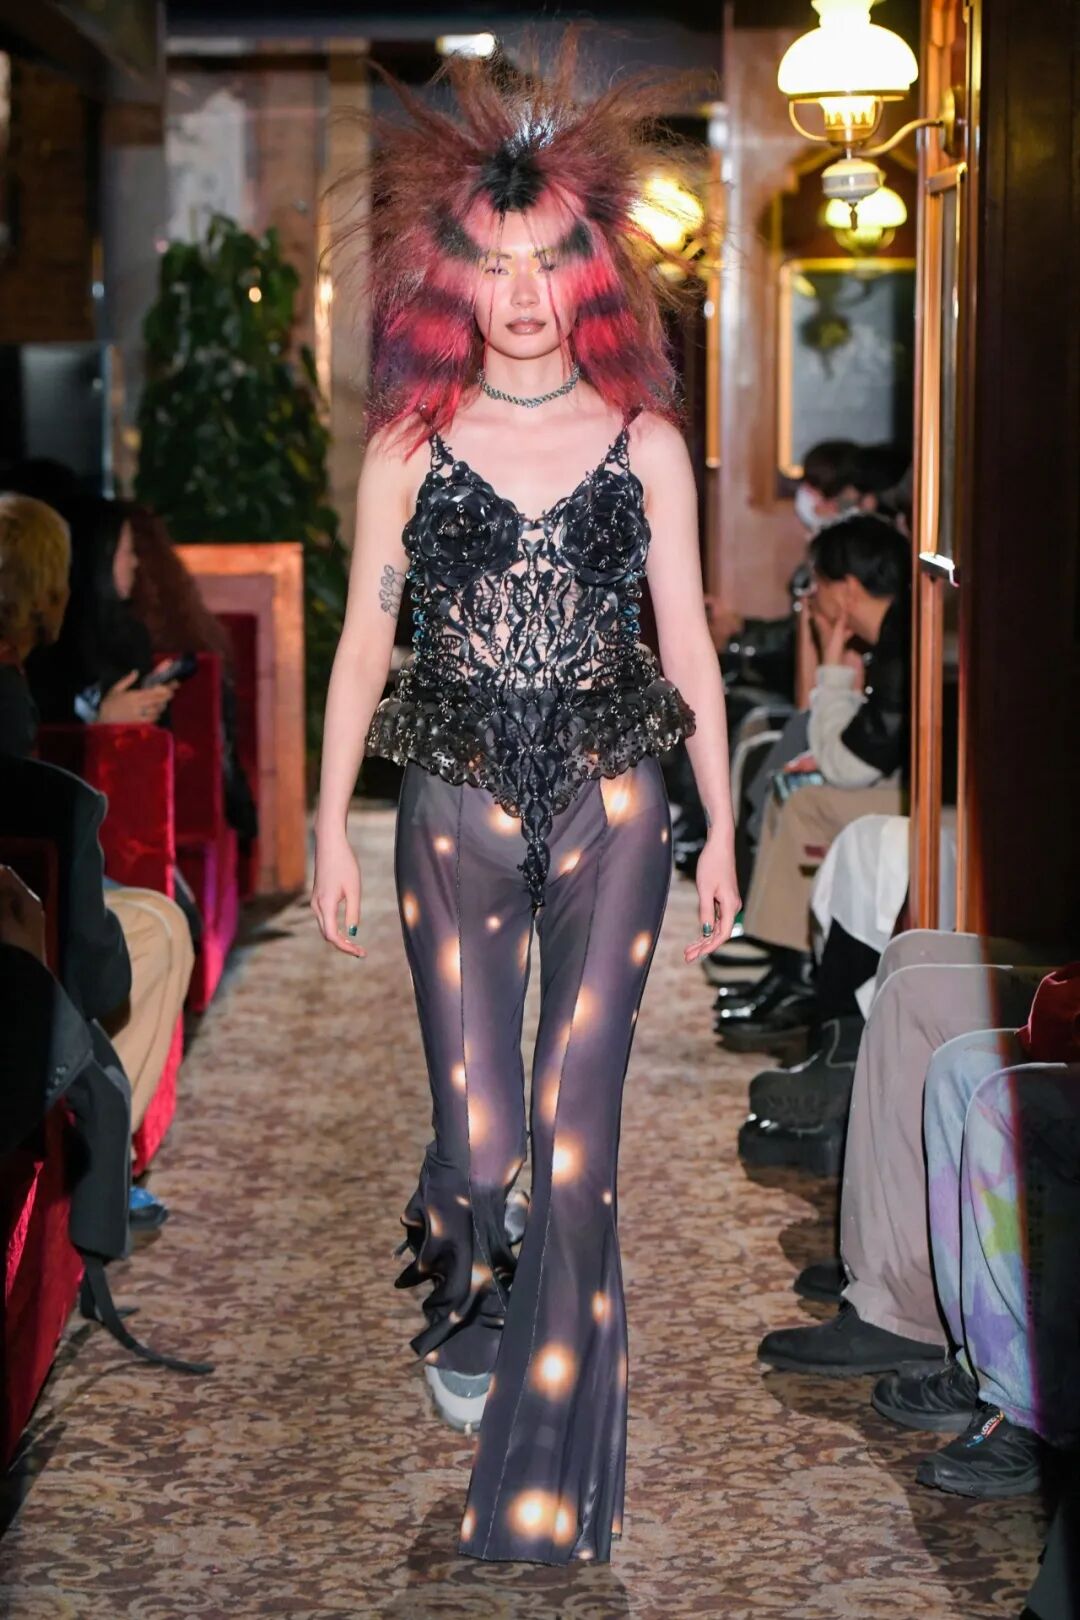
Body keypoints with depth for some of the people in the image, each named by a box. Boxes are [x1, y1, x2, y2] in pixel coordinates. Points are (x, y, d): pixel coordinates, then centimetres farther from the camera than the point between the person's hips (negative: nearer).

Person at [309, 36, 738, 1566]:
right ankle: (460, 1320, 35)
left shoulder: (647, 445, 4)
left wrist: (721, 830, 6)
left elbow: (689, 647, 7)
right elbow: (362, 644, 5)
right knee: (479, 1139, -2)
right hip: (457, 816, 0)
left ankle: (552, 1473, 10)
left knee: (577, 1129, -2)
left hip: (610, 815, 0)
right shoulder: (408, 449, 3)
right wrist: (330, 823, 3)